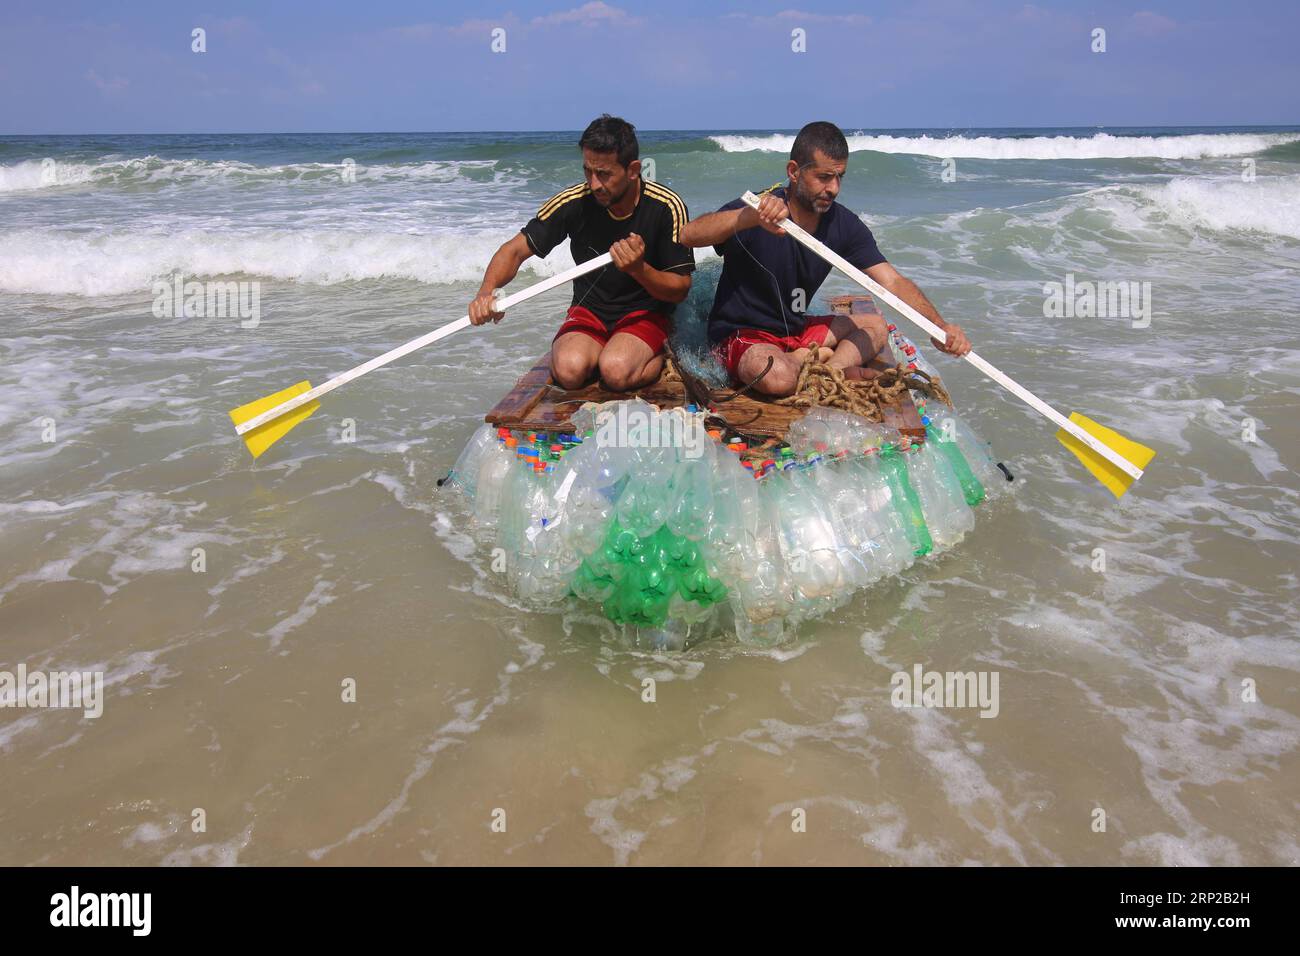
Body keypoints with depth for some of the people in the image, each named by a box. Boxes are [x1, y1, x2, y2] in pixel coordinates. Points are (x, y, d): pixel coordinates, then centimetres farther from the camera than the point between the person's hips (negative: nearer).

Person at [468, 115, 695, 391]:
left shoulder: (666, 207, -15)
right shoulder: (573, 201, -12)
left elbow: (680, 290, -10)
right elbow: (516, 249, -7)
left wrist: (639, 269, -30)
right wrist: (487, 290, -28)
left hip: (645, 312, -2)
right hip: (589, 311, 2)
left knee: (616, 372, -32)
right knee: (569, 370, -28)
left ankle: (660, 353, 1)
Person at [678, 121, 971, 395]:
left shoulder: (844, 225, -4)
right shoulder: (759, 212, -20)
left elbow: (893, 282, -9)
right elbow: (689, 234, -36)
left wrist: (940, 326, -25)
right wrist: (751, 216, -52)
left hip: (796, 330, 7)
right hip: (741, 336, -7)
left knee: (876, 326, 6)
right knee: (778, 377, -39)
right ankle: (815, 358, -6)